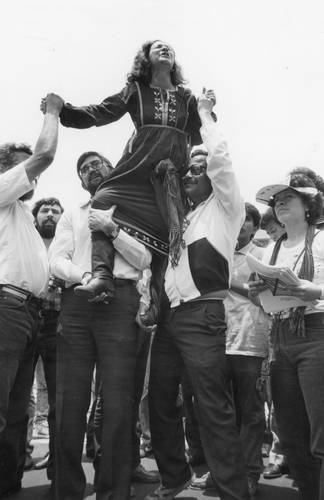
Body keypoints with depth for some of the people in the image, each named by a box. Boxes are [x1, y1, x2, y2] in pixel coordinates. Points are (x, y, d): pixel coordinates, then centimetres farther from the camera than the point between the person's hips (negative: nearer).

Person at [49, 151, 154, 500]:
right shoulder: (71, 216, 24)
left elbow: (144, 260, 7)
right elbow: (56, 258, 8)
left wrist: (113, 230, -6)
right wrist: (83, 276, -12)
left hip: (119, 301, -2)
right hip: (76, 301, 2)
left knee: (118, 401, -8)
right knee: (69, 400, -3)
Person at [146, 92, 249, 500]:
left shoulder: (224, 208, 6)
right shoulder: (177, 218, 22)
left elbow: (220, 157, -6)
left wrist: (204, 113, 7)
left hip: (201, 314, -7)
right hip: (168, 315, 7)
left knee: (212, 406, -9)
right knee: (160, 400, 11)